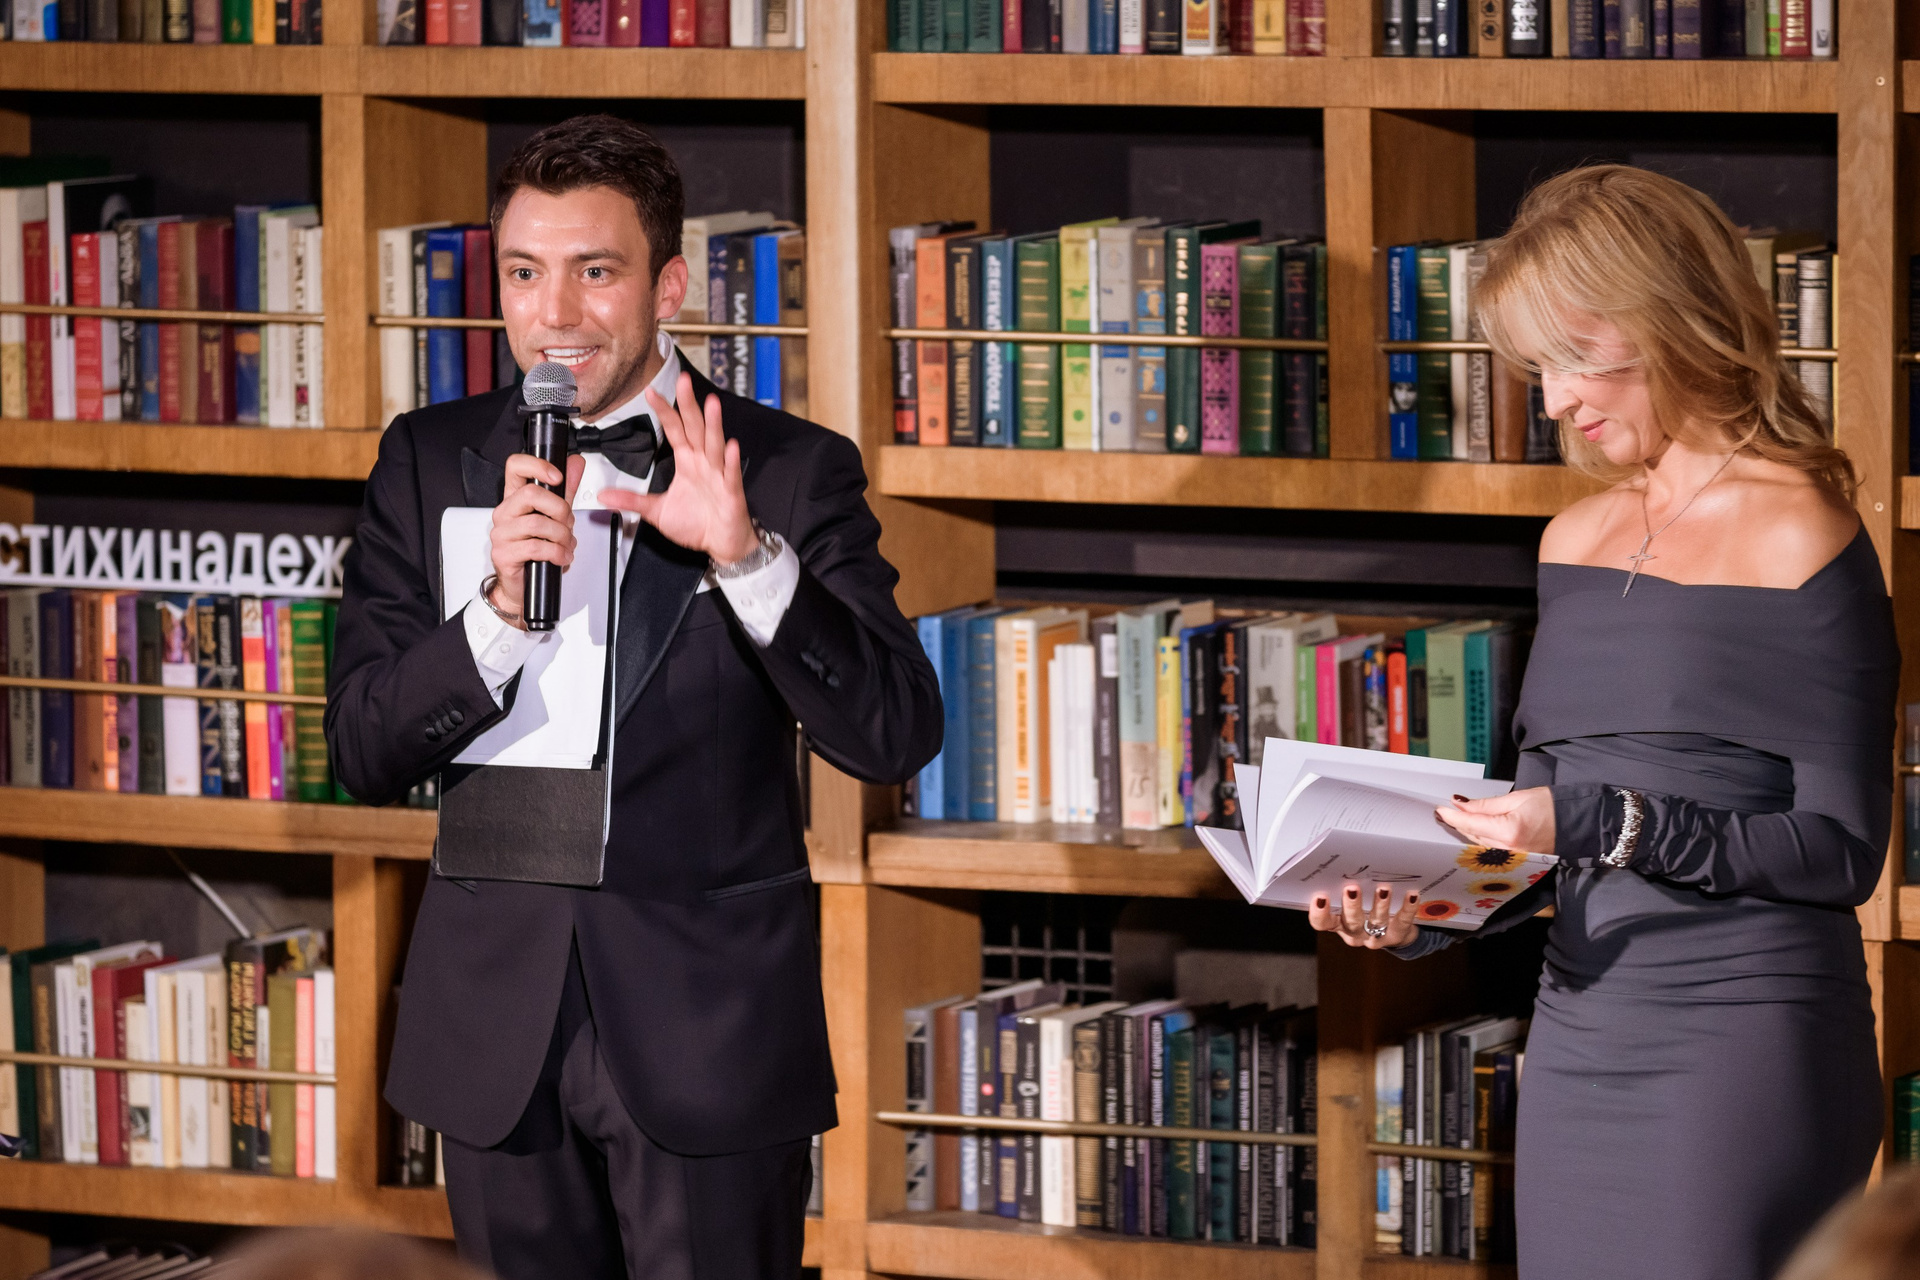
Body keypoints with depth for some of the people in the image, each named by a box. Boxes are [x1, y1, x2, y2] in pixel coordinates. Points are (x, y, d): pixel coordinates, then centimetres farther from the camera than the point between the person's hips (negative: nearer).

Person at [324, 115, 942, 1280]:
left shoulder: (792, 472, -5)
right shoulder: (431, 462, 4)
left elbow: (898, 738, -14)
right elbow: (364, 755, -2)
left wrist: (749, 558, -27)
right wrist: (500, 614, -19)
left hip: (713, 1038, -3)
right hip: (501, 1030, 3)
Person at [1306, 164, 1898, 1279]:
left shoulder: (1798, 538, -7)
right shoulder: (1578, 540, 15)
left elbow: (1841, 851, -11)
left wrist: (1612, 826, -19)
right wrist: (1432, 914, 1)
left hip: (1742, 1043, -7)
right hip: (1577, 1038, 7)